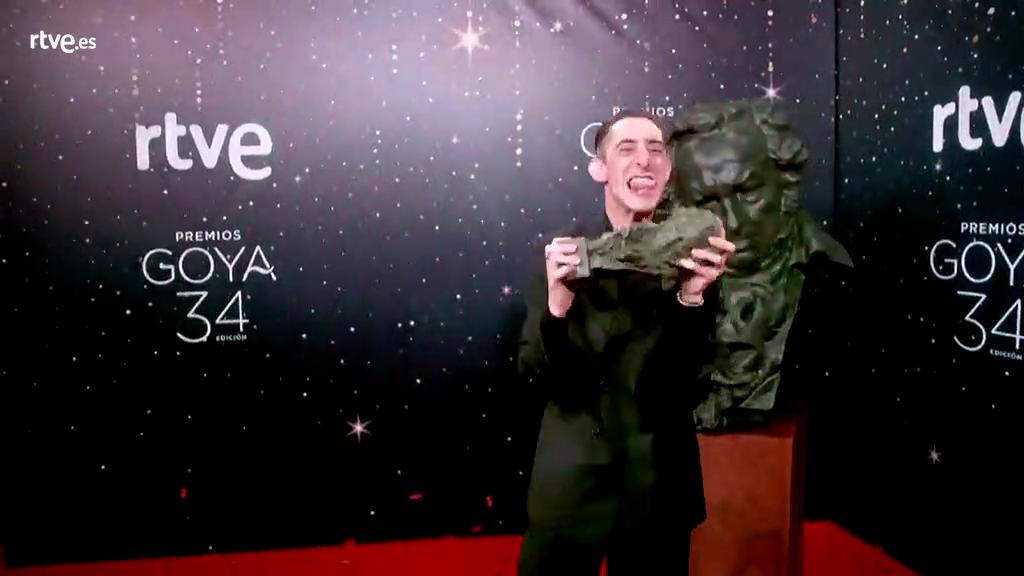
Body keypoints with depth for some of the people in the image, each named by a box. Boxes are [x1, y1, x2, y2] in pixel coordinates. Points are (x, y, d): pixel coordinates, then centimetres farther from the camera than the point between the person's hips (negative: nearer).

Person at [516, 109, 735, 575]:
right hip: (569, 480, 0)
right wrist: (558, 306, -26)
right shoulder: (563, 252, -6)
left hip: (659, 484, 0)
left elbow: (698, 385, -11)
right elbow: (533, 375, -8)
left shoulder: (693, 257, -6)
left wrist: (692, 298, -27)